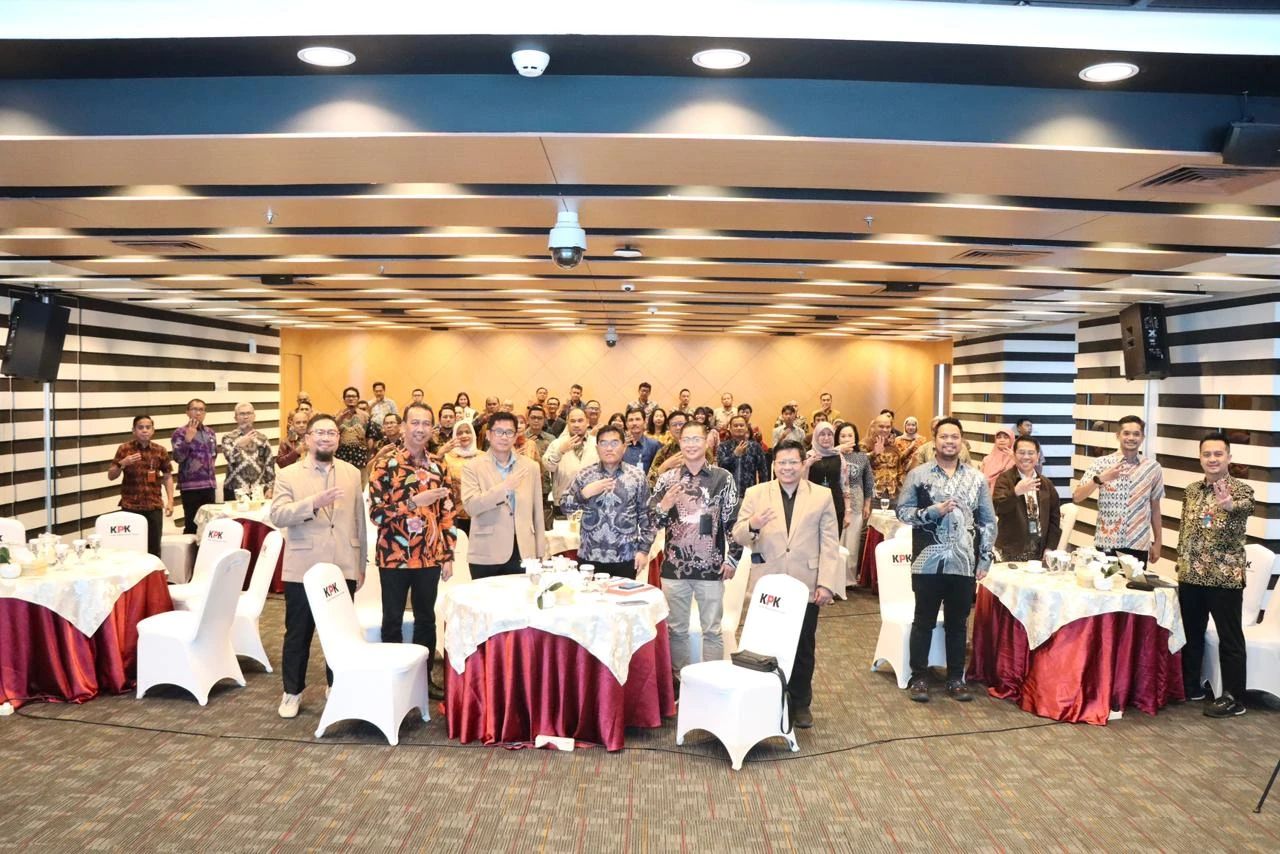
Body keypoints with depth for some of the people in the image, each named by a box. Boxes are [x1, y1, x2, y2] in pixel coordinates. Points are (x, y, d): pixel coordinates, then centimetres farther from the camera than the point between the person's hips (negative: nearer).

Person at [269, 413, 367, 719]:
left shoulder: (353, 473, 8)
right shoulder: (288, 475, 0)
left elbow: (359, 520, 10)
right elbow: (277, 515, -13)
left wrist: (362, 564, 10)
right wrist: (313, 503, -28)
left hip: (343, 568, 2)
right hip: (302, 569, -2)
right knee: (298, 633, 9)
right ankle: (292, 692, 24)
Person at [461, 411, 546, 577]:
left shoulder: (530, 466, 10)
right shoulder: (473, 467, 0)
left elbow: (537, 514, 12)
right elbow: (470, 506, -13)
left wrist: (540, 553, 10)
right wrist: (504, 487, -22)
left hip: (523, 553, 3)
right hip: (486, 556, -2)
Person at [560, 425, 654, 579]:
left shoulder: (637, 476, 0)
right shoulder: (585, 474, 3)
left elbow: (646, 516, 3)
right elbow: (564, 507, 3)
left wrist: (644, 550, -1)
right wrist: (584, 493, -14)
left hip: (625, 558, -1)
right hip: (589, 557, 1)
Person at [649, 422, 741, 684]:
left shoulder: (723, 478, -2)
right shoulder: (666, 478, 2)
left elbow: (734, 521, 0)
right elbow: (652, 523, 1)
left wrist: (733, 558, -5)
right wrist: (664, 505, -18)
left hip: (711, 567, -2)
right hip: (674, 566, 2)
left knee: (712, 630, 9)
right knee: (676, 629, 13)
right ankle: (679, 682, 27)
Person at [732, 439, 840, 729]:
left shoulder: (822, 496, 3)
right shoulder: (755, 494, 2)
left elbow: (830, 543, 0)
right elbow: (738, 536, -2)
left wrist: (827, 583, -8)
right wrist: (752, 525, -25)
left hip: (806, 586, 0)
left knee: (804, 648, 11)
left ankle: (801, 703, 27)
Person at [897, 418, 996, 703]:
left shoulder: (977, 478, 6)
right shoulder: (918, 474, -1)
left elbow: (988, 521, 9)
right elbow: (902, 511, -4)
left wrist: (985, 558, 4)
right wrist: (933, 511, -18)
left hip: (964, 563, 2)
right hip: (929, 562, -2)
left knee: (957, 623, 12)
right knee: (924, 621, 7)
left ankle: (955, 678, 24)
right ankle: (919, 677, 18)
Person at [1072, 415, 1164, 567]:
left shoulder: (1153, 468, 3)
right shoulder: (1102, 463, -3)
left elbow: (1155, 507, 11)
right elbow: (1076, 498, -10)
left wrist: (1157, 542, 11)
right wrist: (1100, 478, -24)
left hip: (1138, 546, 1)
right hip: (1105, 545, -1)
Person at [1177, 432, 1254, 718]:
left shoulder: (1241, 489, -8)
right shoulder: (1191, 490, 8)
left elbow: (1246, 507, -32)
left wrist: (1229, 504, -55)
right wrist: (1181, 564, 12)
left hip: (1225, 577, -5)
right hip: (1191, 575, 6)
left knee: (1230, 638, 3)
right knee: (1190, 633, 15)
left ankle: (1234, 698, 11)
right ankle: (1189, 685, 28)